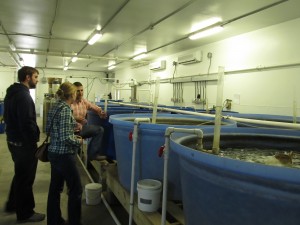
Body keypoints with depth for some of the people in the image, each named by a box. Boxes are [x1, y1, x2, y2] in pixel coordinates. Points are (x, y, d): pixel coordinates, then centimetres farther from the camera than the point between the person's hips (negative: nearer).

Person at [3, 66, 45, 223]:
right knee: (25, 177, 3)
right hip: (24, 143, -10)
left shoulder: (12, 93, 11)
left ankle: (12, 204, 39)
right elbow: (27, 123, -27)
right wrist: (34, 140, -15)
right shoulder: (23, 96, -21)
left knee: (20, 174, 24)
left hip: (13, 140, 10)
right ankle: (25, 213, 18)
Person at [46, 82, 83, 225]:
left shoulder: (55, 106, 7)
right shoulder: (65, 110, -20)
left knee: (55, 188, 18)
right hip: (64, 155, -9)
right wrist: (78, 142, -7)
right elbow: (65, 138, -24)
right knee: (75, 189, 6)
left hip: (54, 153, 9)